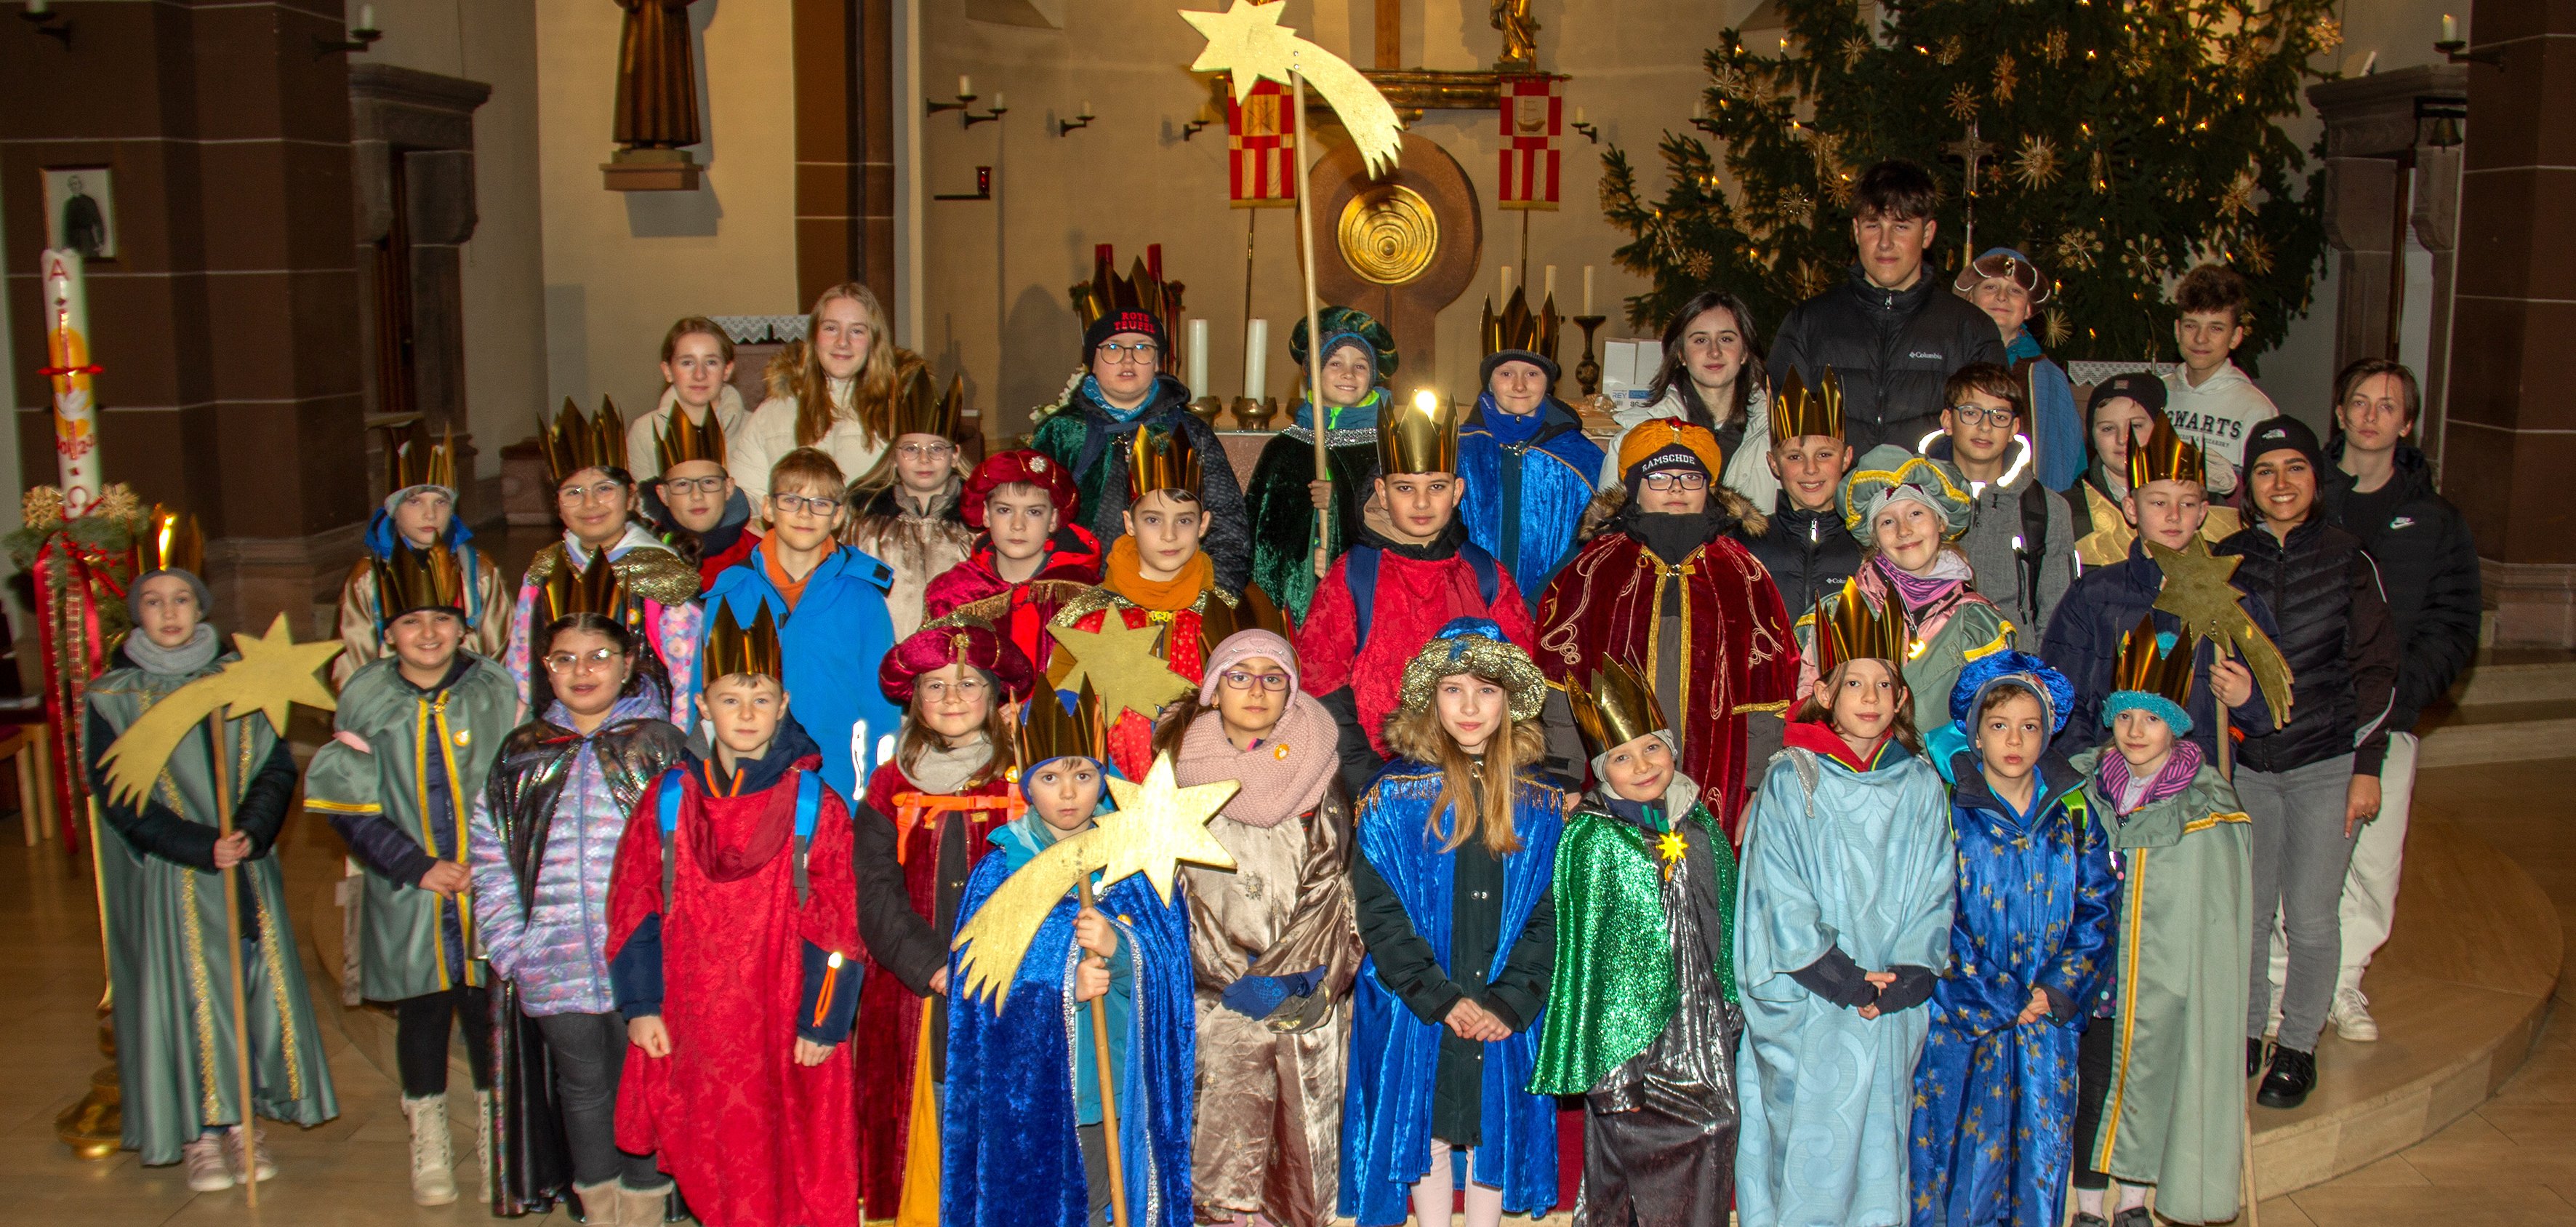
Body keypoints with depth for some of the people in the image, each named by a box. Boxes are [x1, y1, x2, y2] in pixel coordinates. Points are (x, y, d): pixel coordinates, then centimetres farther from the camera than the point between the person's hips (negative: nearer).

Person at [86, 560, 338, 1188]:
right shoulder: (111, 698, -1)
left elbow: (278, 766, 3)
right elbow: (120, 798, -7)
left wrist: (250, 833, -15)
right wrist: (203, 848, -16)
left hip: (247, 871, 3)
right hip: (165, 878, -3)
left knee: (253, 988, 3)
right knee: (186, 998, -1)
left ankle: (242, 1123, 15)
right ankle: (197, 1134, 9)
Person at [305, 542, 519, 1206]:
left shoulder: (496, 689, -2)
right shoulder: (364, 698, -1)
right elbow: (350, 804, -2)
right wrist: (417, 868, -10)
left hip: (491, 892, -1)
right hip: (407, 899, 1)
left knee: (488, 1009, 4)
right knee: (421, 1014, 10)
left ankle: (495, 1141, 21)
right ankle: (429, 1145, 27)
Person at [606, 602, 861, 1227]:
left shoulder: (816, 805, -2)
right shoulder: (669, 798, 5)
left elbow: (838, 927, -3)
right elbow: (634, 908, 6)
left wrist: (823, 1022, -6)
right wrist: (641, 1005, 1)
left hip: (785, 1031, -2)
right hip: (694, 1027, 2)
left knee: (791, 1172, 1)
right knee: (715, 1172, 9)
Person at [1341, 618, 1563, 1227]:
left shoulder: (1539, 805, 3)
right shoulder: (1394, 795, -3)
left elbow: (1550, 914, 1)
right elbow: (1378, 910, -7)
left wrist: (1511, 1001, -11)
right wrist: (1441, 998, -14)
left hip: (1505, 1014, 1)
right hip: (1417, 1013, -1)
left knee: (1492, 1136, 10)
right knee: (1429, 1138, 7)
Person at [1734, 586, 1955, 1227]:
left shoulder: (1920, 787, 8)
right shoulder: (1791, 780, -2)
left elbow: (1935, 891, 5)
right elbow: (1778, 897, -7)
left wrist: (1905, 976, -9)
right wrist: (1842, 980, -13)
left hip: (1893, 1008, 3)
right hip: (1805, 1014, -3)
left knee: (1876, 1150, 7)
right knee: (1807, 1156, 0)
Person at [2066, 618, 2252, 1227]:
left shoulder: (2208, 806, -9)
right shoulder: (2088, 790, 0)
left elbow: (2215, 917, -8)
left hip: (2168, 972, -2)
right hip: (2094, 969, 2)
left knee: (2152, 1077, 9)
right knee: (2093, 1080, 7)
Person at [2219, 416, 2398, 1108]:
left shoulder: (2347, 560, -1)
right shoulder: (2226, 560, 4)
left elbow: (2376, 669, 2)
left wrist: (2367, 767, -3)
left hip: (2325, 764, -2)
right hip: (2243, 762, 2)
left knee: (2311, 916, 1)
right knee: (2245, 910, 6)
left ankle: (2299, 1045, 17)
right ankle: (2243, 1031, 23)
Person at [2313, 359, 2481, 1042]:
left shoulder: (2435, 522, 10)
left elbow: (2452, 626, 6)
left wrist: (2398, 687, -11)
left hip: (2385, 718, 1)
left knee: (2372, 863, 3)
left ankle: (2342, 983, 20)